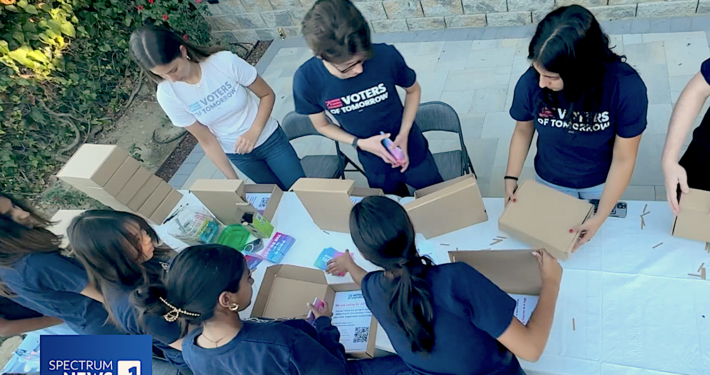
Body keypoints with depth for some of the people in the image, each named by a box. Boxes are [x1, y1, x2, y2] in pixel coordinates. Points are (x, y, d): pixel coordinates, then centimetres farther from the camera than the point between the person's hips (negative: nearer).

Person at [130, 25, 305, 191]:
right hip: (237, 155, 1)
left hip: (269, 139, -1)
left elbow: (267, 95, -13)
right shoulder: (167, 95, -20)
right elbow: (207, 141, -11)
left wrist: (255, 131, -27)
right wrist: (233, 180, -11)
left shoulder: (225, 61, -27)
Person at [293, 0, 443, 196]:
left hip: (411, 150, 0)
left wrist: (404, 134, -19)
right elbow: (322, 125, -8)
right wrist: (360, 143, -22)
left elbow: (413, 90, -7)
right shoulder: (307, 79, -26)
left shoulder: (386, 56, -29)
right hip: (374, 163, 1)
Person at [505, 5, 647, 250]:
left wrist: (601, 217, -21)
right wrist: (511, 178, -14)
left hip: (602, 182, 0)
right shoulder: (530, 83, -31)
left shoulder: (626, 88, -34)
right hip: (550, 182, 1)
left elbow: (623, 159, -22)